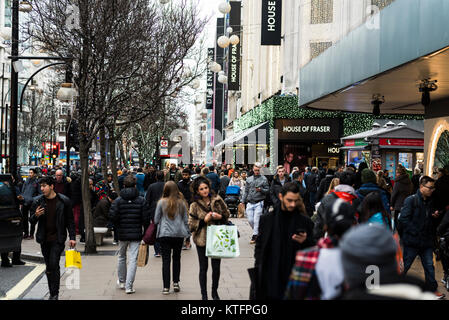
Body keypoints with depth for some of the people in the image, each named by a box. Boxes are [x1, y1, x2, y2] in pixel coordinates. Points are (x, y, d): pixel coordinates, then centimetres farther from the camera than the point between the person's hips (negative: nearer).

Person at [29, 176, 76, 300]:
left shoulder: (64, 201, -4)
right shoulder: (38, 201, 1)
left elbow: (70, 221, 3)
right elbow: (31, 220, 9)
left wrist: (72, 237, -2)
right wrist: (36, 215, -15)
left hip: (58, 238, -3)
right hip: (44, 239, 3)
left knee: (54, 264, -13)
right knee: (48, 267, 10)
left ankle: (55, 294, -7)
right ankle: (52, 292, 21)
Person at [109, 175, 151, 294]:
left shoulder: (118, 200, -4)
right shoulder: (141, 201, -4)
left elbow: (112, 216, -11)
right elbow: (146, 218, -7)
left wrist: (118, 227, 7)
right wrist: (145, 231, 7)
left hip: (122, 234, 1)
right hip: (136, 234, -1)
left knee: (121, 257, 20)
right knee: (133, 260, -1)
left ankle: (121, 282, 34)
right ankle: (129, 286, -7)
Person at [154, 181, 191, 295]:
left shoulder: (162, 202, -7)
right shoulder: (182, 202, -2)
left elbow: (156, 219, 0)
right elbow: (186, 219, 5)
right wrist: (187, 232, 16)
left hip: (165, 234, -2)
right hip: (179, 234, 2)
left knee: (166, 260, 2)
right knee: (177, 258, 17)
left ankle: (166, 287, 0)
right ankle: (176, 283, 15)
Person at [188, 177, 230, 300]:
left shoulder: (217, 200, 0)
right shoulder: (195, 205, -5)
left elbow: (227, 213, 12)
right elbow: (191, 224, -5)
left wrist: (220, 217, -9)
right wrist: (204, 220, -18)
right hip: (202, 239, -2)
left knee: (216, 267, 6)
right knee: (203, 268, 6)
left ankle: (215, 292, 25)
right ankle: (204, 294, 18)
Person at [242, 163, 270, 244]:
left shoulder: (264, 179, 2)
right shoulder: (249, 179, 14)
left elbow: (267, 190, 1)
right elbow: (246, 191, 17)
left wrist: (261, 190, -18)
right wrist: (244, 201, 13)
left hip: (259, 203, -4)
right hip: (250, 203, 4)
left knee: (256, 220, -7)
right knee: (250, 220, 3)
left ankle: (255, 236, 0)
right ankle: (257, 232, 25)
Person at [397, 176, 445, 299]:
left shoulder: (430, 202, 10)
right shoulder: (411, 200, -12)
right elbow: (403, 219, -18)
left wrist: (435, 217, -1)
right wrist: (416, 232, -20)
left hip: (426, 241, 6)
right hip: (412, 240, -6)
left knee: (429, 266, 11)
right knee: (404, 265, 5)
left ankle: (432, 289, 21)